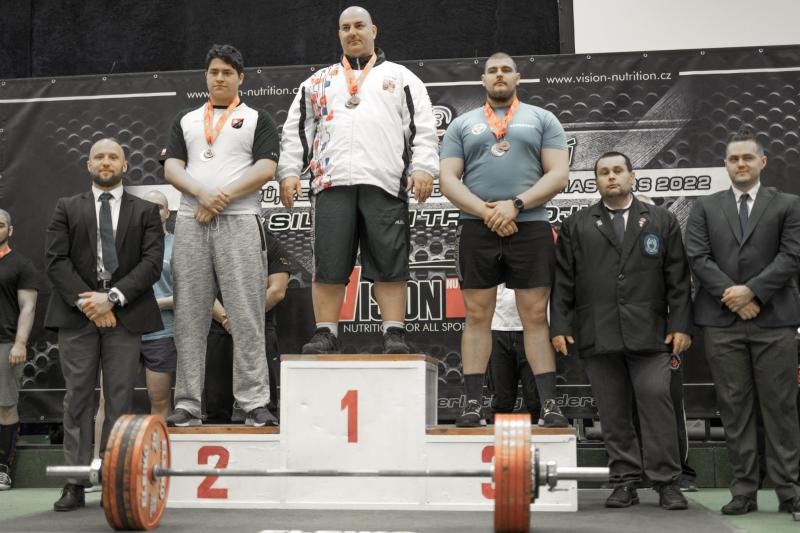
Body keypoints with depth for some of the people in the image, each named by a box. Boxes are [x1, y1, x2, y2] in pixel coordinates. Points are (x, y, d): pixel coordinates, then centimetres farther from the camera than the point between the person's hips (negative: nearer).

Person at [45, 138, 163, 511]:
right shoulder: (67, 208, 11)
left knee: (120, 400, 0)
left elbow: (152, 262, -2)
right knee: (78, 398, 0)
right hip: (77, 313, 1)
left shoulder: (145, 212, 10)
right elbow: (56, 259, 1)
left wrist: (113, 297, -13)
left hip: (125, 315, 0)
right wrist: (85, 301, -11)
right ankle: (75, 484, 3)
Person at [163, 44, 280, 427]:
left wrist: (222, 198, -11)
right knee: (189, 317, 2)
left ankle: (254, 403, -5)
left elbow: (265, 168, -3)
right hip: (190, 223, 3)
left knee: (246, 317, -7)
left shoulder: (256, 119, 12)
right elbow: (172, 168, 9)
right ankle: (187, 405, 6)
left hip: (239, 223, -3)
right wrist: (201, 194, -10)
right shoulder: (186, 121, 21)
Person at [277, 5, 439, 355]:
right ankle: (326, 335, 2)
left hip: (384, 182, -2)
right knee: (328, 266, -3)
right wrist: (289, 172, 7)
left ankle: (394, 335, -2)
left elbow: (423, 127, 8)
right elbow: (296, 130, 19)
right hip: (332, 182, 2)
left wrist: (423, 168, -6)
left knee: (389, 265, -4)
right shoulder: (318, 82, 23)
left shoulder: (401, 77, 17)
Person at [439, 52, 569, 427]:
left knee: (536, 317, -1)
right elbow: (448, 181, 5)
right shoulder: (462, 125, 15)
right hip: (476, 229, 1)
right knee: (476, 316, 1)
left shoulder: (542, 119, 12)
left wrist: (514, 205, -12)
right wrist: (487, 213, -10)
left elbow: (559, 174, 1)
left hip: (530, 228, -1)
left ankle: (549, 405, 0)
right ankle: (473, 405, 4)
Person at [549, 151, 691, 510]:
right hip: (598, 338, 1)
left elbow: (678, 279, 8)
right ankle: (625, 483, 11)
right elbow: (562, 281, 8)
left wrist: (681, 325, 0)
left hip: (649, 334, -1)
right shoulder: (575, 226, 12)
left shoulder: (662, 222, 13)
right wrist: (559, 326, 0)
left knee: (656, 403, -6)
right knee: (613, 412, 3)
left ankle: (667, 483, 3)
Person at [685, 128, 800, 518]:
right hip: (722, 321, 1)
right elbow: (698, 257, 1)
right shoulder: (705, 208, 12)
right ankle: (744, 490, 8)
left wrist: (751, 291, -12)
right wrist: (733, 296, -9)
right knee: (734, 408, 3)